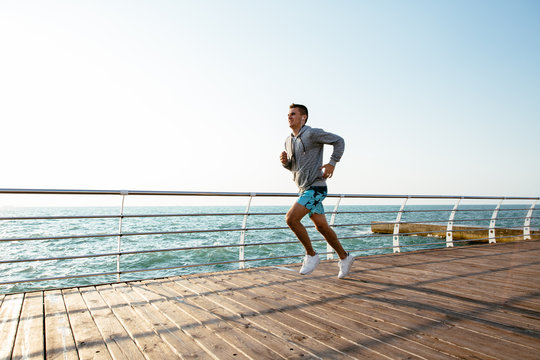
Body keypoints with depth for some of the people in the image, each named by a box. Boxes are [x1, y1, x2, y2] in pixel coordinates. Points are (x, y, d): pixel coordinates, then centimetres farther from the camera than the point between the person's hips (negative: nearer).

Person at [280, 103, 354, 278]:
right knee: (321, 226, 13)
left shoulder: (313, 133, -11)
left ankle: (311, 255, -2)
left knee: (291, 218, -20)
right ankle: (344, 257, 30)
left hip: (316, 187, -8)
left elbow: (339, 141, -5)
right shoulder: (288, 141, 12)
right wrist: (284, 161, 0)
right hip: (304, 189, 8)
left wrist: (332, 163, -14)